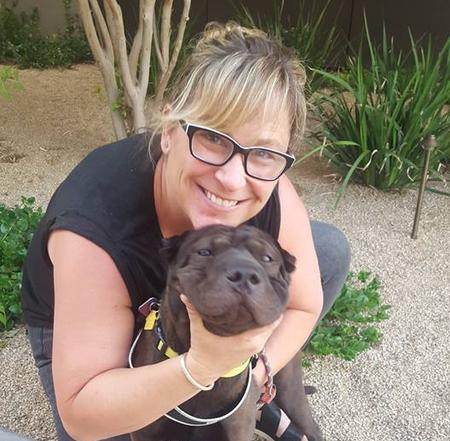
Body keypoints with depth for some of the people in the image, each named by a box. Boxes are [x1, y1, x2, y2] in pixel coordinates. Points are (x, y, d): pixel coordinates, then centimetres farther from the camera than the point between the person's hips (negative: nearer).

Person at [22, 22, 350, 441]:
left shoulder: (272, 196, -30)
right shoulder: (95, 228, -41)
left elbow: (301, 306, -12)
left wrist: (255, 371, -27)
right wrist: (200, 366, -48)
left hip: (196, 302, 4)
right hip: (76, 323, -3)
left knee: (330, 252, -5)